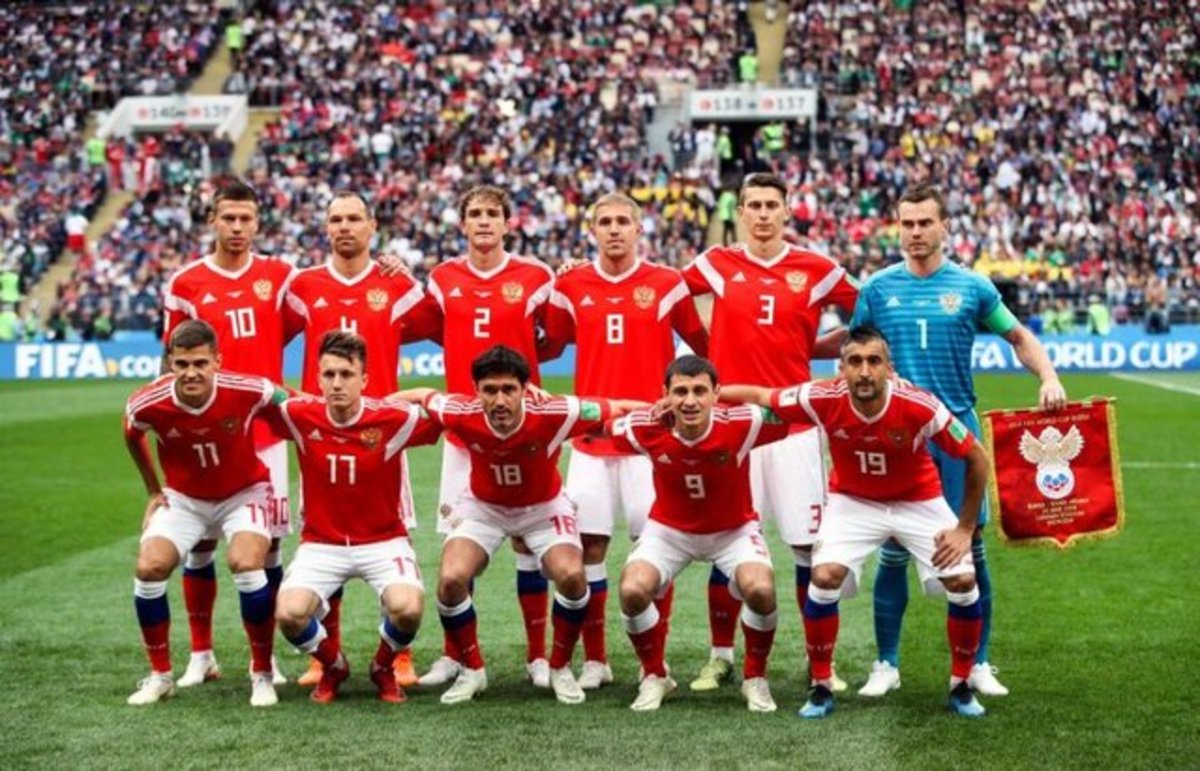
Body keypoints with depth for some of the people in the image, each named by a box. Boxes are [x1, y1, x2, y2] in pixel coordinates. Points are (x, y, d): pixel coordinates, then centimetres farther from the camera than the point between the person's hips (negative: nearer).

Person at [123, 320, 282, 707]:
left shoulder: (247, 391, -29)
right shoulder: (147, 404, -23)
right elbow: (133, 436, 3)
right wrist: (154, 491, 8)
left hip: (243, 493, -2)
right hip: (183, 497, 2)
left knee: (247, 564, -26)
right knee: (149, 568, -16)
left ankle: (262, 673, -6)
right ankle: (160, 675, 4)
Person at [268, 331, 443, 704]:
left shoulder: (393, 418, -15)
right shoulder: (300, 416, -11)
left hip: (383, 541, -1)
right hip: (321, 543, 1)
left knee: (408, 608, -28)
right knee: (289, 613, -23)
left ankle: (383, 667, 8)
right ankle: (333, 666, 12)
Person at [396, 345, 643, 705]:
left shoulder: (554, 415, -35)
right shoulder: (461, 415, -30)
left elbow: (617, 409, -22)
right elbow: (421, 396, -9)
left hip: (543, 507, -1)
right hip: (483, 506, 1)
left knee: (572, 576, -24)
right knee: (451, 579, -20)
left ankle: (560, 668, 3)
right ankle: (472, 670, 6)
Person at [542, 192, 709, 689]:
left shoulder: (668, 284, 1)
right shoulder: (571, 286, 7)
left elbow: (704, 345, 8)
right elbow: (549, 347, 17)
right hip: (591, 437, 2)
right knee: (588, 545, 1)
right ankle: (594, 660, 12)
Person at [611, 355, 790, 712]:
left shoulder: (742, 425, -29)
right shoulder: (646, 429, -25)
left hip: (734, 529, -1)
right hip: (669, 529, 1)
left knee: (761, 590, -27)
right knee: (632, 591, -22)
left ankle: (755, 678, 2)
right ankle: (655, 676, 7)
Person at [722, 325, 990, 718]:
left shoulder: (919, 406, -31)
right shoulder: (824, 400, -27)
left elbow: (976, 458, -16)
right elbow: (758, 396, -11)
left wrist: (966, 528, -12)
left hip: (918, 502, 0)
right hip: (853, 501, 0)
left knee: (963, 581, -12)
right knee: (825, 576, -20)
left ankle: (961, 686, 10)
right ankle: (821, 687, -2)